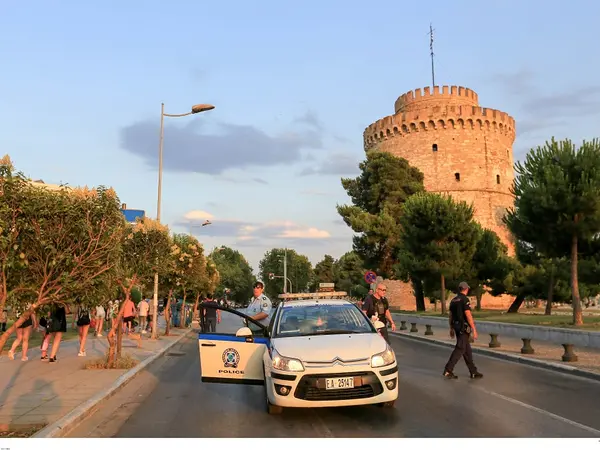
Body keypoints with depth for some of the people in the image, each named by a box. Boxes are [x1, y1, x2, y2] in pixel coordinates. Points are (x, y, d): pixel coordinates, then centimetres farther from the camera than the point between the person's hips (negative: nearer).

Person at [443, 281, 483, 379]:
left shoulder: (453, 300, 11)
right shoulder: (465, 299, -14)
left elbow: (450, 315, 14)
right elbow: (468, 315, -20)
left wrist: (451, 329, 21)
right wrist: (474, 330, -17)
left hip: (457, 327, 9)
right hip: (464, 328, -9)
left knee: (467, 349, 13)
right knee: (459, 349, -6)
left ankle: (473, 372, 19)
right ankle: (448, 370, -9)